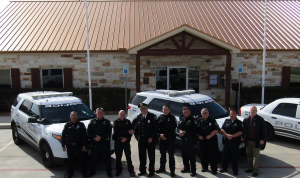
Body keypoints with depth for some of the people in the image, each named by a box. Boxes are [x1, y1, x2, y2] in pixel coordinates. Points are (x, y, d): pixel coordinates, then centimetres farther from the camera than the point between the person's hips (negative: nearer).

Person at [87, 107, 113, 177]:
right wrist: (94, 137, -11)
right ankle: (92, 171, 22)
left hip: (105, 142, -2)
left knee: (106, 157, 3)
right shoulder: (92, 122, 10)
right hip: (94, 142, 2)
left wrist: (101, 137, -14)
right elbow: (89, 131, 4)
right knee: (94, 157, 8)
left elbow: (109, 132, -4)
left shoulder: (107, 122, 4)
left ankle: (109, 171, 14)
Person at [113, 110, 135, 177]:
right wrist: (128, 132, -17)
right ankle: (119, 170, 23)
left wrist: (126, 138, -13)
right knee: (118, 157, 8)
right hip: (118, 141, -1)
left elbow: (131, 131, 1)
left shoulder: (128, 122, 4)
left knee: (128, 156, 2)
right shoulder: (116, 122, -3)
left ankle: (131, 170, 12)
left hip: (126, 141, 1)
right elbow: (117, 132, -15)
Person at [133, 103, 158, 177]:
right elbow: (136, 127, 12)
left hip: (150, 140, -4)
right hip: (141, 140, 4)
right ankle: (142, 170, 26)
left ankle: (151, 171, 19)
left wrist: (151, 137, -13)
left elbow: (155, 127, -8)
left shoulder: (152, 116, -6)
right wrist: (134, 131, -10)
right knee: (142, 156, 12)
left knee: (151, 156, 7)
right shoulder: (138, 117, 8)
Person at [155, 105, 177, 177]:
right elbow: (157, 127, 8)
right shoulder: (160, 117, 7)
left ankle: (172, 170, 7)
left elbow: (173, 129, -11)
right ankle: (162, 168, 29)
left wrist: (165, 135, -13)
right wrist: (160, 134, -7)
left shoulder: (172, 117, -5)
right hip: (162, 138, 4)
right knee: (162, 154, 15)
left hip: (170, 139, -4)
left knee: (171, 155, 0)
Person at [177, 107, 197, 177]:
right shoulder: (181, 118, 10)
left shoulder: (192, 119, -11)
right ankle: (186, 168, 32)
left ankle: (193, 170, 8)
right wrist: (180, 131, -6)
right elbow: (179, 126, 15)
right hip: (183, 139, 7)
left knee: (191, 155, -3)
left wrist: (185, 133, -18)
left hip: (190, 139, -7)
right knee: (184, 154, 15)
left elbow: (194, 131, -16)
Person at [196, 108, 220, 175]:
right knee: (203, 155, 12)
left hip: (211, 141, -4)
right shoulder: (199, 121, 8)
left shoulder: (212, 120, -3)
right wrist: (199, 136, -4)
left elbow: (217, 129, -10)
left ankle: (214, 169, 10)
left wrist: (210, 136, -16)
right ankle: (204, 167, 29)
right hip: (202, 141, 4)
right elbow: (196, 130, 12)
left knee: (213, 156, -1)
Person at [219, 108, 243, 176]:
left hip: (235, 142, -3)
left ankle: (235, 170, 15)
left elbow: (240, 132, -8)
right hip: (226, 141, 3)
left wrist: (232, 136, -17)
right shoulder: (226, 121, 11)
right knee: (225, 155, 11)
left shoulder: (239, 122, 1)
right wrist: (227, 135, -11)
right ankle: (224, 168, 25)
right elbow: (222, 129, 6)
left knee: (235, 157, 3)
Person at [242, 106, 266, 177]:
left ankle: (255, 171, 11)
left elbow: (263, 130, -6)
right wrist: (243, 137, 9)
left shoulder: (260, 119, -6)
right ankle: (250, 168, 28)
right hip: (248, 140, 4)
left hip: (256, 141, -4)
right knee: (249, 155, 13)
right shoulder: (246, 119, 6)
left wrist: (262, 139, -10)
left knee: (256, 156, 2)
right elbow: (244, 129, 13)